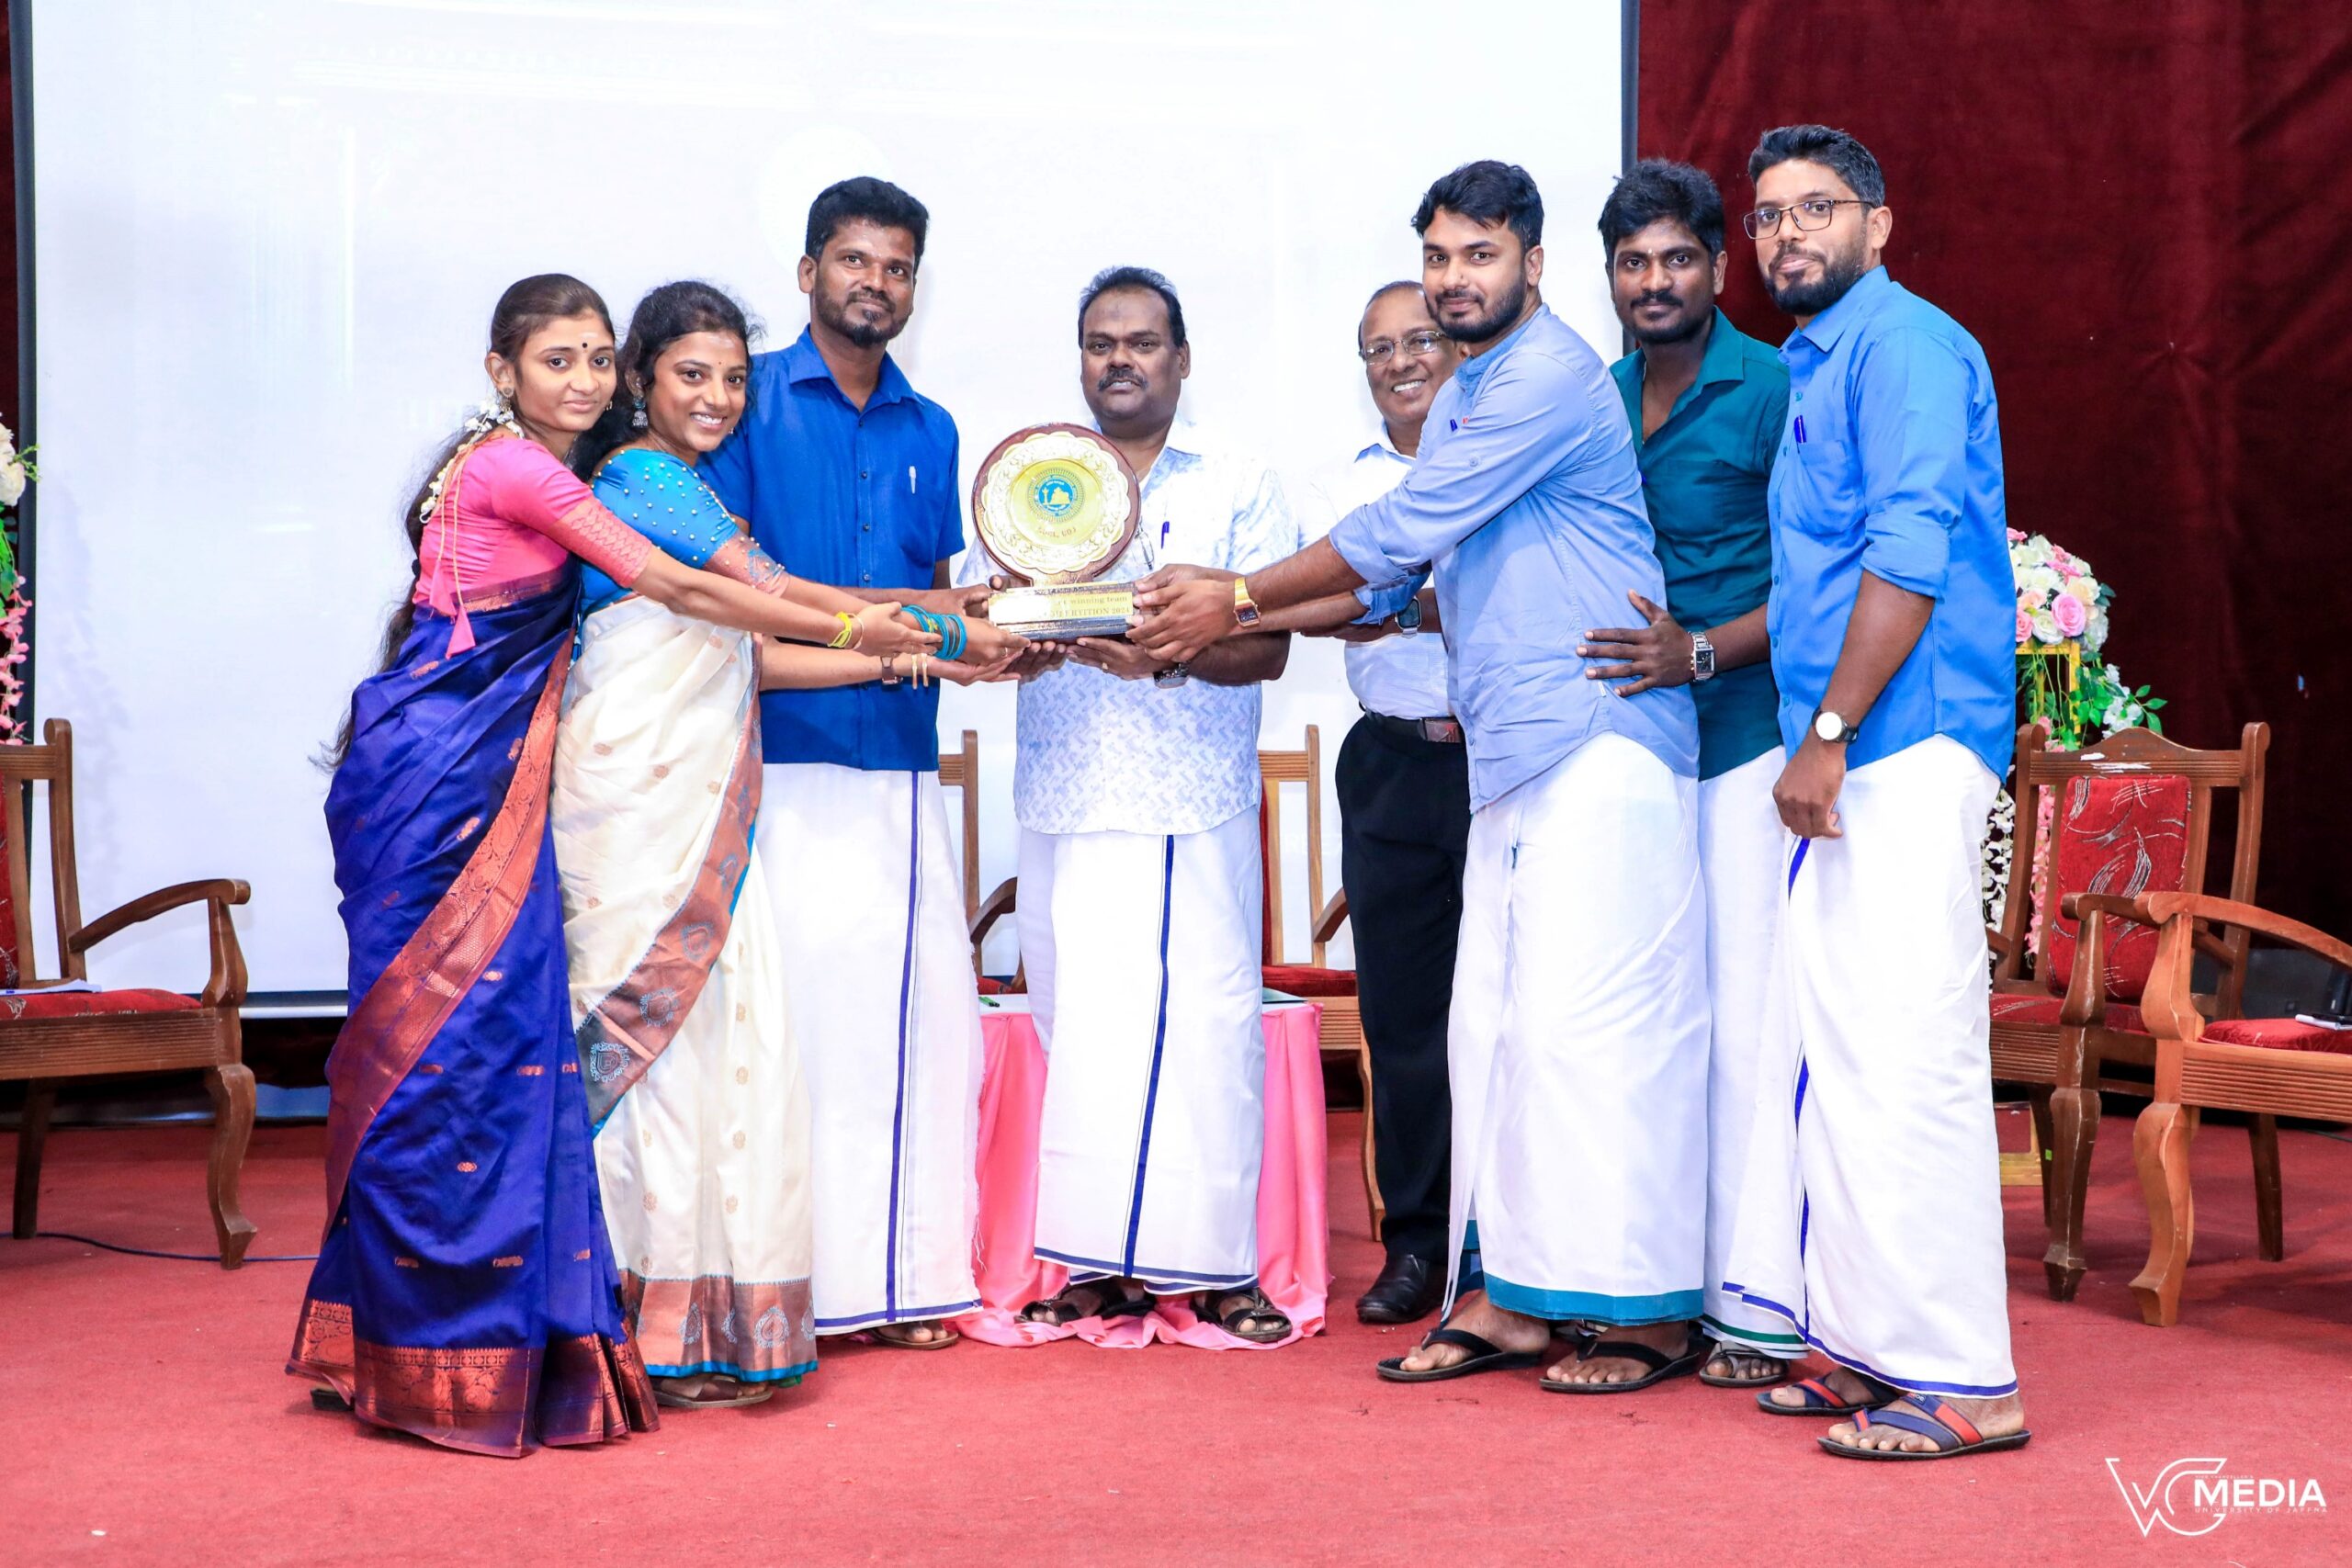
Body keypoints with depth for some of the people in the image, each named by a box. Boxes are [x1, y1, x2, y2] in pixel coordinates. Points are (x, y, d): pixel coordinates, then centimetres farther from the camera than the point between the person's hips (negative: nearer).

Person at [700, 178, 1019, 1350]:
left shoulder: (929, 431, 19)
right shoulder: (749, 400, 1)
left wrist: (992, 627, 0)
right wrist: (899, 611, -12)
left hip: (901, 769, 5)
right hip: (781, 766, -5)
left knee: (919, 1012, 2)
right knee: (787, 1013, -7)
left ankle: (898, 1274, 9)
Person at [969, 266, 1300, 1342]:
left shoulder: (1239, 489, 10)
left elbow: (1268, 647, 1)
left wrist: (1169, 655, -17)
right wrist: (1034, 636, -15)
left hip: (1197, 808, -1)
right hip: (1067, 807, 2)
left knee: (1207, 1020, -6)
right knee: (1078, 1023, -3)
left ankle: (1217, 1263, 0)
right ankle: (1100, 1261, 4)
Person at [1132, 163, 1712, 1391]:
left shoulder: (1548, 378, -10)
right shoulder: (1461, 401, 21)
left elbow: (1398, 534, -12)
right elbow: (1394, 577, 24)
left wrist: (1240, 599, -4)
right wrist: (1225, 616, 14)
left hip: (1599, 744, -10)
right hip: (1509, 757, 10)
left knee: (1590, 1020, -9)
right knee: (1491, 1025, 8)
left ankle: (1652, 1310, -3)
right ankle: (1507, 1297, 13)